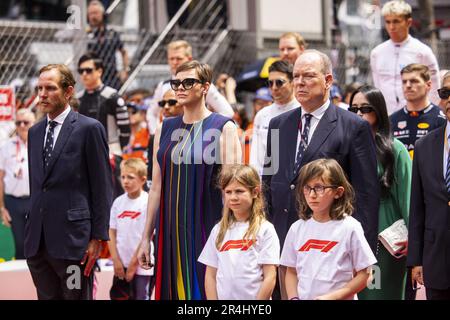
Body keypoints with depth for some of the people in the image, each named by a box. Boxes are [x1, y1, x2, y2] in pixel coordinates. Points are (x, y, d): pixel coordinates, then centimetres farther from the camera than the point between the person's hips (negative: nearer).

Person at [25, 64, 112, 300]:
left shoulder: (89, 128, -5)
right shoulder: (34, 132, 14)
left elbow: (102, 186, -6)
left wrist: (98, 237, -10)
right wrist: (32, 231, 14)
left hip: (72, 238, -6)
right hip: (37, 242, 6)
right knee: (47, 297, 10)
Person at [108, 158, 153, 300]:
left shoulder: (149, 202, -10)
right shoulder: (118, 202, 4)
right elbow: (112, 233, 7)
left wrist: (133, 264, -11)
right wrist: (116, 260, -3)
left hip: (141, 266, -5)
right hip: (121, 265, 5)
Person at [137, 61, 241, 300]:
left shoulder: (223, 128, -2)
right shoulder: (165, 129, 11)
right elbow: (157, 186, 13)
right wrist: (146, 237, 11)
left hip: (206, 230, -4)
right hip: (170, 231, 4)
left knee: (204, 290, -3)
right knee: (172, 289, 5)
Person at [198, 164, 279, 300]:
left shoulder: (265, 229, -6)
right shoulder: (219, 230, 5)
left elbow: (270, 277, -10)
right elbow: (210, 275, 5)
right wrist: (212, 299, -6)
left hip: (254, 297, -3)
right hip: (223, 296, 3)